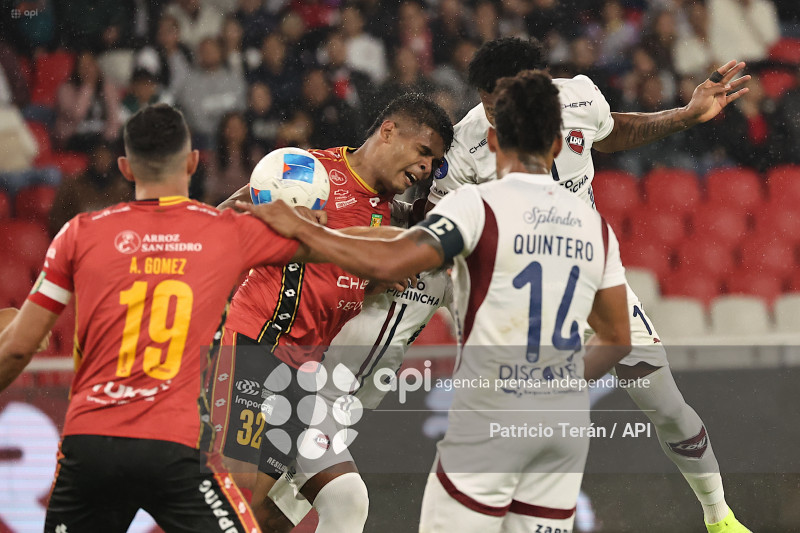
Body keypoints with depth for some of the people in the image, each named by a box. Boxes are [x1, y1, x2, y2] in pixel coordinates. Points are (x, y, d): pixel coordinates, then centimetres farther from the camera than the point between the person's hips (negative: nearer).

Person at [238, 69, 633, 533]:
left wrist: (299, 228, -10)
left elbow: (388, 262, -22)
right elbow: (618, 340, 14)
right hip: (568, 421, 5)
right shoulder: (595, 224, 8)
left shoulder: (481, 204, -9)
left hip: (491, 415, -5)